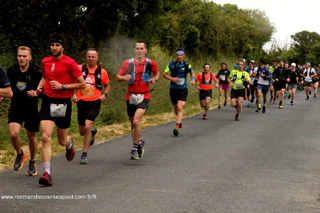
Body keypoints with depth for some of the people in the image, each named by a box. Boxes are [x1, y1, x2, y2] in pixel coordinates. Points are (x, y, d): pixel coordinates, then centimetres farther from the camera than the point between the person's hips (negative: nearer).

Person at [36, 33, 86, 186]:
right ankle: (47, 173, -13)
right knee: (45, 137, -14)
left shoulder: (69, 63, -9)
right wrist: (40, 85, 7)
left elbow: (82, 84, -7)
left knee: (62, 141, 10)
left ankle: (69, 143, 50)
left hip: (63, 104, -3)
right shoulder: (45, 61, 7)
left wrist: (62, 86, -14)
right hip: (48, 101, 3)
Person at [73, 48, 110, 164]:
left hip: (94, 102, -2)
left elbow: (107, 85, 19)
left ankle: (84, 154, -8)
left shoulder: (102, 72, 4)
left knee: (87, 126, -19)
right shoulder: (79, 69, 1)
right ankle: (92, 132, 48)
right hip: (81, 102, 2)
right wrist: (73, 94, -2)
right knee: (82, 132, 9)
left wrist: (104, 94, 0)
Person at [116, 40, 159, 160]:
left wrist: (155, 79, -1)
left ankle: (135, 148, -10)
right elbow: (118, 77, 7)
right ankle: (139, 141, 40)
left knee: (136, 121, -20)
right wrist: (124, 77, -15)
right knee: (133, 123, 13)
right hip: (131, 96, 3)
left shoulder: (151, 63, 0)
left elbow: (156, 73, 20)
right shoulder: (128, 63, 1)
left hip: (144, 97, -3)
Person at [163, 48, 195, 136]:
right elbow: (164, 74, 2)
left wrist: (193, 79, -3)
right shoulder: (171, 64, -4)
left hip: (183, 90, -1)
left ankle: (177, 127, -24)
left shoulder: (187, 65, -1)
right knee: (176, 109, 13)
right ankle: (180, 120, 44)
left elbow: (192, 73, 17)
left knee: (180, 108, -18)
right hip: (173, 89, 1)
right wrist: (171, 78, -15)